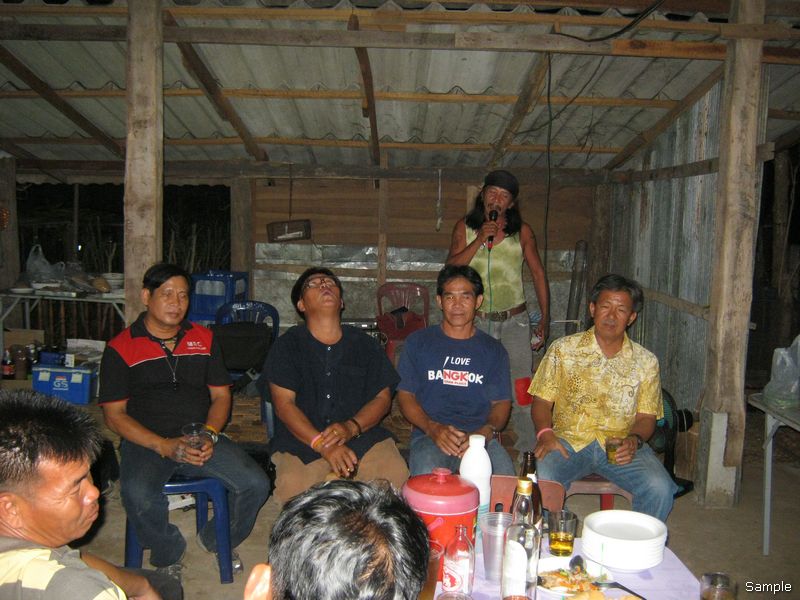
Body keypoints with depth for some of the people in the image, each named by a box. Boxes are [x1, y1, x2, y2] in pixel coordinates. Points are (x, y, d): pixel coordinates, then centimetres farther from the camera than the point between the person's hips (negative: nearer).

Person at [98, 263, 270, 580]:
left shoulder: (204, 339, 13)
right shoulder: (120, 348, 1)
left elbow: (221, 395, 13)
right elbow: (114, 414, -3)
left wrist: (209, 434, -8)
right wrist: (165, 446, -15)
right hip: (146, 443, -3)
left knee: (256, 483, -17)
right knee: (138, 495, -34)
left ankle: (215, 540, 14)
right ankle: (169, 555, 0)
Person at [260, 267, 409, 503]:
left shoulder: (365, 345, 12)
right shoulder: (287, 346, 5)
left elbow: (382, 397, 7)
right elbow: (284, 403, -4)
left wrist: (351, 427, -14)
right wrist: (322, 445, -18)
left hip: (363, 435, 2)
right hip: (302, 440, -1)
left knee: (397, 475, -25)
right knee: (292, 487, -32)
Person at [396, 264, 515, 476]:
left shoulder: (494, 350, 17)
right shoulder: (418, 342, 13)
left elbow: (501, 402, 11)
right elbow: (405, 395, 7)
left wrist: (484, 432, -12)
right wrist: (433, 428, -12)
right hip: (428, 436, -1)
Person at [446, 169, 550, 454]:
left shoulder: (522, 231, 2)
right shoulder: (465, 228, 4)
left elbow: (538, 274, 6)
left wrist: (544, 320, 2)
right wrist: (480, 239, -16)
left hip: (514, 322, -1)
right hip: (476, 322, 1)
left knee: (521, 391, -5)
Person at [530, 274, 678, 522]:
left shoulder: (646, 361, 9)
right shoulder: (563, 349, 6)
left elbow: (646, 416, 9)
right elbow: (542, 401, 5)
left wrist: (635, 439, -13)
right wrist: (545, 432, -15)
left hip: (621, 444, 2)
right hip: (569, 440, -1)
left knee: (660, 489, -25)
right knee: (540, 479, -31)